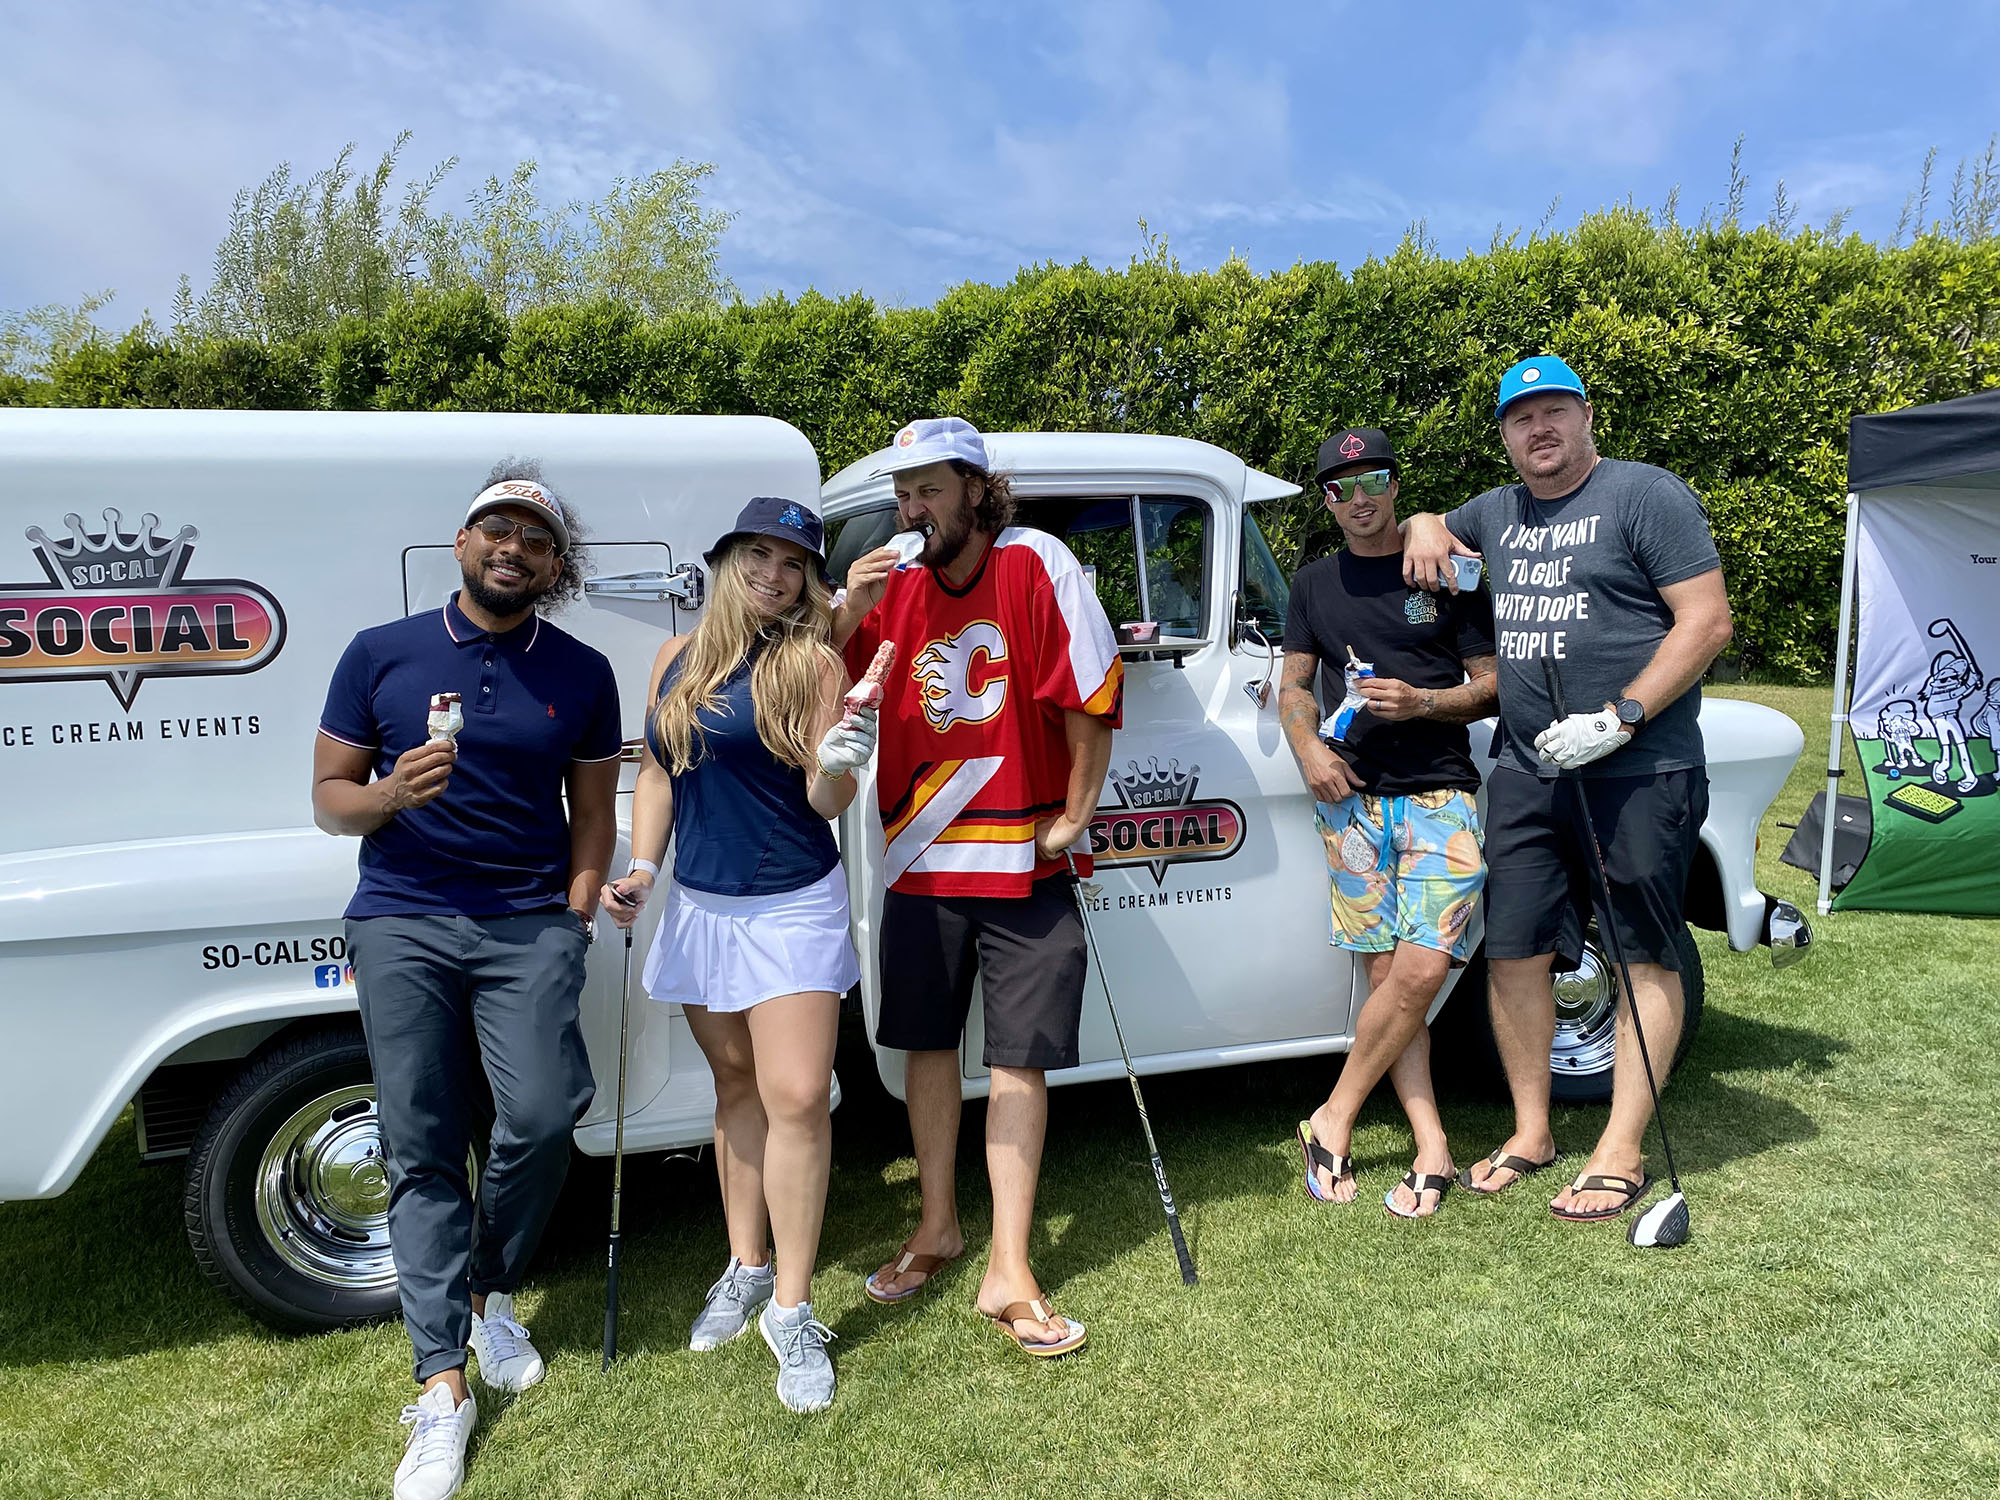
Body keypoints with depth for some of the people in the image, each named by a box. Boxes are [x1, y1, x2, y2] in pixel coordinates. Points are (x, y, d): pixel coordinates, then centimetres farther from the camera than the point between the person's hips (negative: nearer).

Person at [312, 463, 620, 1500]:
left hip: (529, 926, 0)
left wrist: (573, 922, 2)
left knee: (541, 1120, -12)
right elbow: (329, 796, 8)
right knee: (422, 1149, -1)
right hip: (403, 923, 0)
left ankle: (490, 1294, 18)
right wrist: (394, 793, -14)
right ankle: (444, 1387, 9)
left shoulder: (581, 674, 8)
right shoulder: (381, 655, 6)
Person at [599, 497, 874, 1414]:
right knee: (735, 1085, 15)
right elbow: (658, 774, 13)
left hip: (793, 907, -4)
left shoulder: (811, 665, -8)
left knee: (796, 1098, -8)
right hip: (699, 906, 5)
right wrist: (640, 871, 1)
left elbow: (826, 803, -13)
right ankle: (746, 1266, 31)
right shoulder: (677, 659, 6)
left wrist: (841, 765, -35)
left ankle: (792, 1310, 3)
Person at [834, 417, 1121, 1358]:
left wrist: (1073, 817, -7)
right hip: (921, 859, 4)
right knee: (928, 1043, 14)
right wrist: (845, 614, -15)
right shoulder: (893, 584, 3)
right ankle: (938, 1226, 34)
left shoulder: (1035, 565, -9)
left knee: (1019, 1062, 2)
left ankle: (1009, 1275, 12)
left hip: (1024, 863, -4)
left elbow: (1093, 694, -9)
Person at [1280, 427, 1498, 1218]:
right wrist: (1308, 748, -3)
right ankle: (1432, 1150, 5)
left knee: (1421, 970, -14)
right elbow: (1294, 685, 17)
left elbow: (1491, 685, 5)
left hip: (1439, 790, -2)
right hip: (1352, 795, 3)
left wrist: (1423, 702, -14)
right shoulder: (1314, 584, 15)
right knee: (1388, 976, -2)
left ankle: (1332, 1121, 2)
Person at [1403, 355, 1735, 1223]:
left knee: (1646, 957, 3)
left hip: (1638, 774, -6)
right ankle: (1531, 1133, 21)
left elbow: (1707, 622, -10)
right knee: (1513, 953, 7)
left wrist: (1617, 720, -19)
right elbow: (1435, 526, 38)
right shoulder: (1497, 513, 16)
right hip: (1526, 773, 6)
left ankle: (1621, 1153, 11)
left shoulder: (1648, 495, -4)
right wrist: (1427, 531, 12)